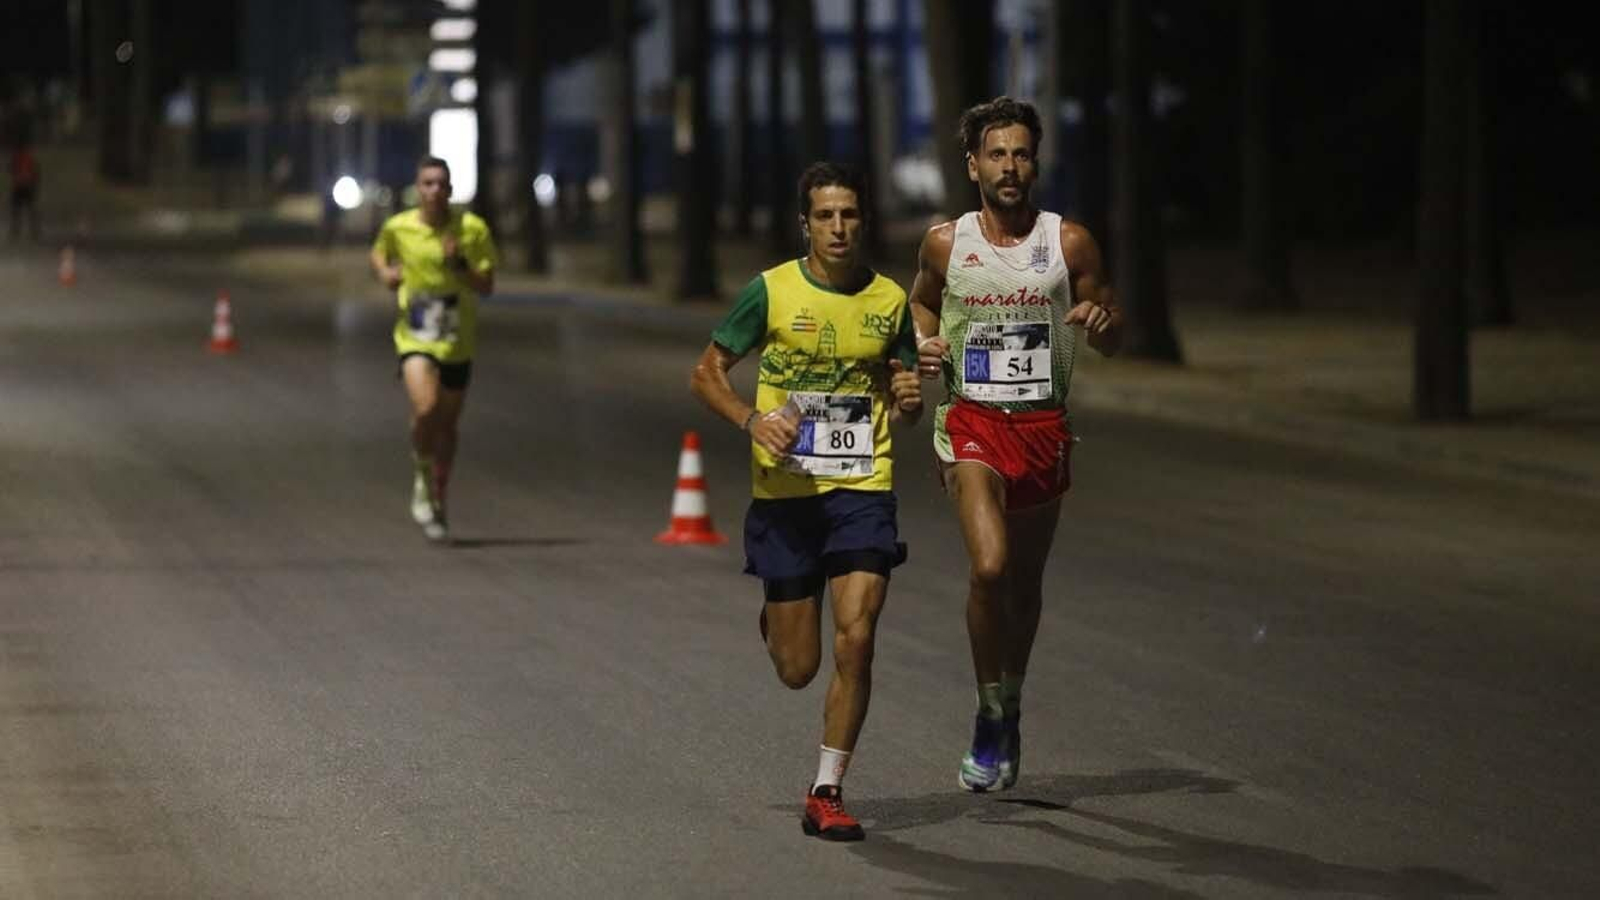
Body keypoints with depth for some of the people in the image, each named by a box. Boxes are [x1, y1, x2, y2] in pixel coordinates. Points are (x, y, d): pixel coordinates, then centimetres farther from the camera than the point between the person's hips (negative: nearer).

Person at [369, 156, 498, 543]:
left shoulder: (472, 229, -7)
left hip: (457, 341, 1)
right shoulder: (398, 227, -4)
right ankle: (422, 481, 1)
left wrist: (459, 266, -23)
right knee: (425, 409, -24)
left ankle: (438, 500, 30)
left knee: (447, 426, 11)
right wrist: (385, 272, -4)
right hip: (415, 338, -1)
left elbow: (487, 286, -6)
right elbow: (379, 254, 18)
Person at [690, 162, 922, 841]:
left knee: (855, 639, -14)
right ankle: (775, 623, 43)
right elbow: (706, 373, 1)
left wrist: (908, 401, -9)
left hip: (863, 489, 1)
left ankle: (827, 793, -3)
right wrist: (754, 422, -17)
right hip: (785, 492, -1)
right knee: (798, 669, 5)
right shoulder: (772, 291, -5)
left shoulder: (890, 300, 4)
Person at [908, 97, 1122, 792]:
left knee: (1025, 581, 13)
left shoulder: (1069, 242, -1)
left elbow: (1112, 343, 7)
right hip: (971, 420, -2)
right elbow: (920, 300, 20)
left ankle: (1010, 704, 37)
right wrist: (924, 344, -1)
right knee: (989, 566, -22)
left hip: (1043, 425, 2)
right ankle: (992, 716, -6)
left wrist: (1102, 320, -17)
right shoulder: (945, 243, 0)